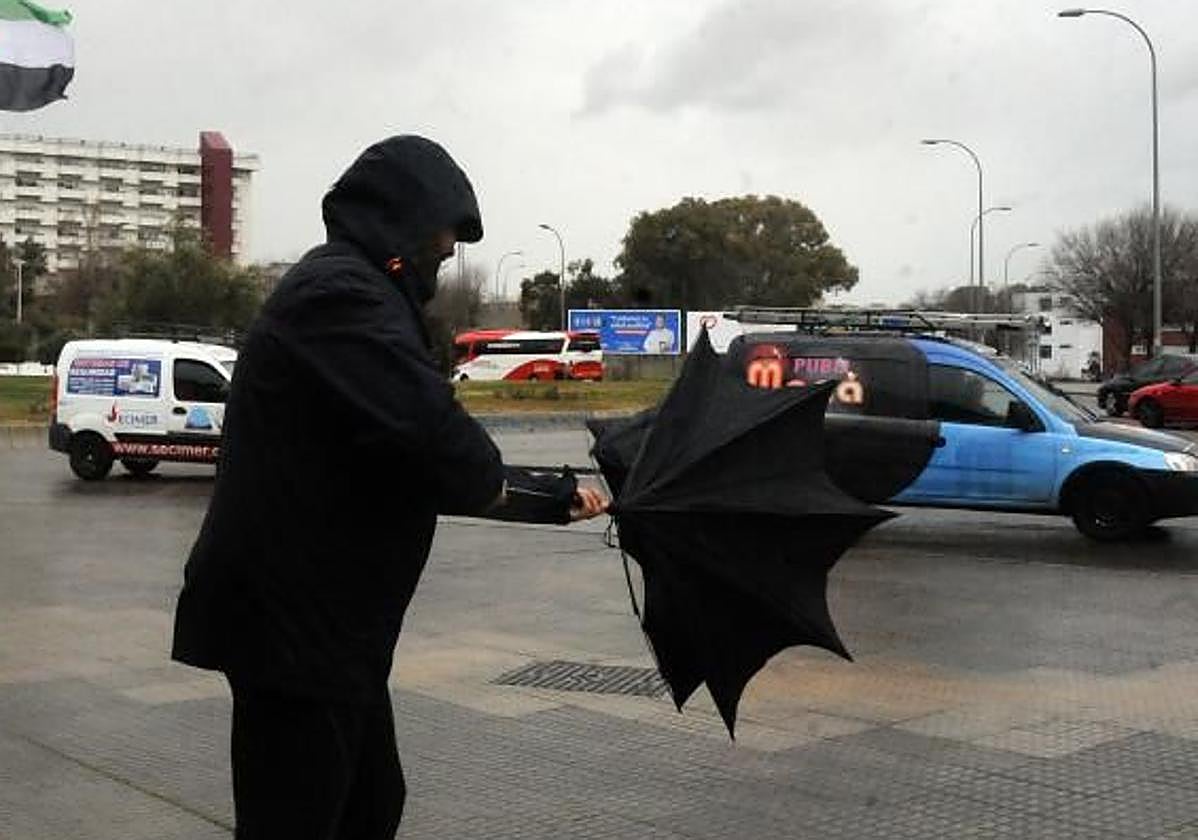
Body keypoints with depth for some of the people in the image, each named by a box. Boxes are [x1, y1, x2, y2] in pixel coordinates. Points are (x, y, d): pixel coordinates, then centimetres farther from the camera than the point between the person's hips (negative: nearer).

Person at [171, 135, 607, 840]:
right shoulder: (342, 293, -17)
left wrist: (554, 498, 25)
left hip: (322, 621, 11)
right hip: (295, 623, -11)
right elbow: (437, 442, -29)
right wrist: (494, 482, -7)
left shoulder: (352, 290, 18)